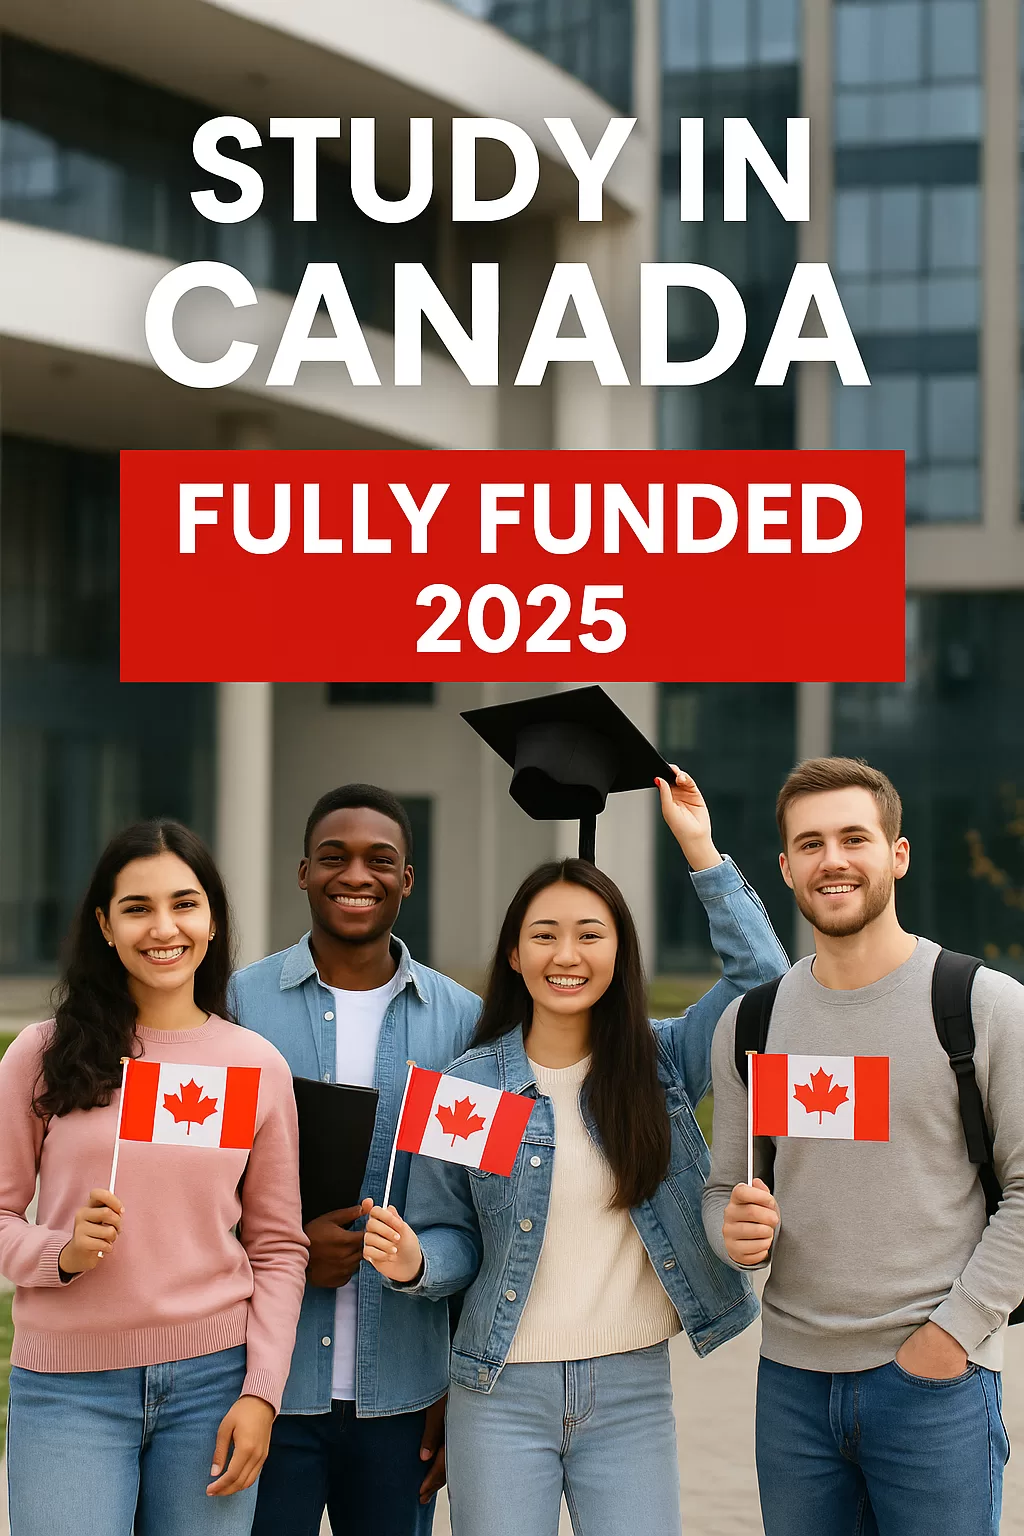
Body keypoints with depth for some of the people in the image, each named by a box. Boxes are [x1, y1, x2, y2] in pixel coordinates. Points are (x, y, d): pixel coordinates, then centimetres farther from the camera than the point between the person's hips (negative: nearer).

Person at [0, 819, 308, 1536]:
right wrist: (61, 1252, -15)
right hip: (69, 1389, -1)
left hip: (211, 1378, 1)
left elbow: (278, 1248, 7)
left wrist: (261, 1393, -1)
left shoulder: (258, 1067, 5)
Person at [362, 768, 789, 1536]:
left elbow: (762, 976, -5)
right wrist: (415, 1262, -18)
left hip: (631, 1391, 1)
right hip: (502, 1393, -1)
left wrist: (702, 851, -7)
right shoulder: (465, 1085, -1)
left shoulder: (660, 1061, 3)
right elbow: (454, 1239, 4)